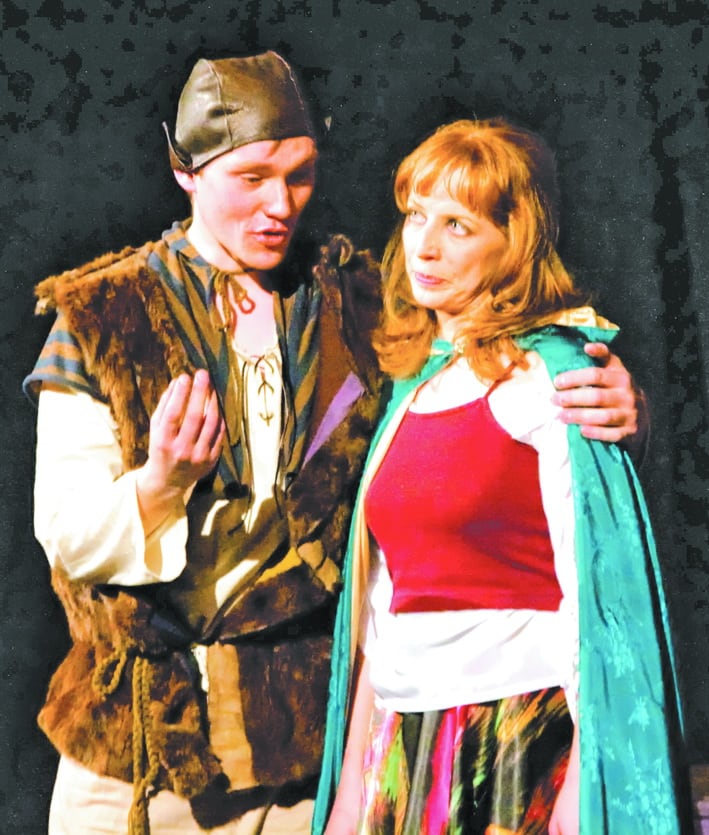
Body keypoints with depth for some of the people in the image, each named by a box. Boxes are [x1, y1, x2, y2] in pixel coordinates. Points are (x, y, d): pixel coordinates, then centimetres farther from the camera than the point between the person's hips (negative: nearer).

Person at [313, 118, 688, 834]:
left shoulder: (546, 373, -9)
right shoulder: (413, 380, 10)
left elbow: (599, 582, -13)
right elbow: (383, 602, 12)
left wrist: (587, 776, -15)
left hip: (520, 743, -6)